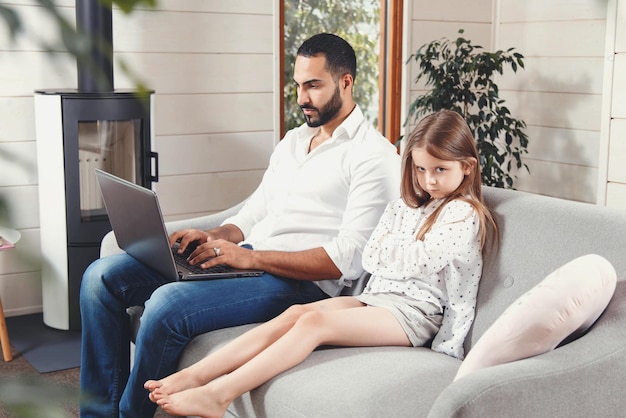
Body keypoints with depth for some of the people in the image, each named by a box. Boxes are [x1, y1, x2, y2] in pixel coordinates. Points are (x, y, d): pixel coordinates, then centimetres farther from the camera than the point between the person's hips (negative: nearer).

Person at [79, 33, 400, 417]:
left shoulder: (375, 156, -6)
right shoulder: (293, 141, 22)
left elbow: (347, 260, -16)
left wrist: (250, 257, -21)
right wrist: (215, 238, -1)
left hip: (299, 282, -8)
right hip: (246, 258, 9)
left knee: (167, 305, -31)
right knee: (103, 276, -4)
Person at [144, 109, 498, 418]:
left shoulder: (464, 214, -1)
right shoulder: (402, 208, 21)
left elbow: (425, 261, -13)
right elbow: (370, 259, 12)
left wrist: (390, 243, 4)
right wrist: (406, 252, -3)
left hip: (416, 311, -7)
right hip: (377, 296, 7)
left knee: (314, 321, -29)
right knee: (295, 313, -20)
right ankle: (193, 376, -31)